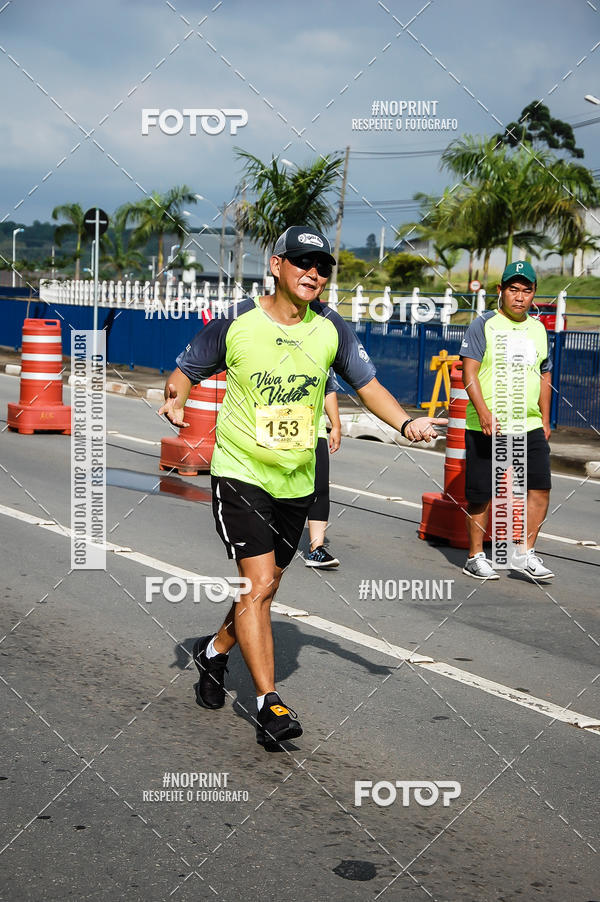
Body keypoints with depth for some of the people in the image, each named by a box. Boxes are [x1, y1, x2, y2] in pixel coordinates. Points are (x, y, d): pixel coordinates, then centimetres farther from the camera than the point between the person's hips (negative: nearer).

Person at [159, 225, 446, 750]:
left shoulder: (331, 328, -1)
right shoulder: (236, 323, -9)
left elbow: (367, 385, 5)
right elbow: (186, 371, 1)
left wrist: (405, 423, -12)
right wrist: (177, 398, -21)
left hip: (297, 480, 4)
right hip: (240, 471, -4)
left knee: (265, 587, 15)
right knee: (259, 582, -14)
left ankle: (215, 652, 42)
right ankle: (268, 703, -10)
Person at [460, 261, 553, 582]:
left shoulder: (538, 329, 13)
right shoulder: (483, 325, -4)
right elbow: (469, 372, -10)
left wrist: (544, 420, 16)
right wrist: (484, 412, -22)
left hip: (529, 426, 5)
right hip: (486, 427, -4)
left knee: (540, 486, -4)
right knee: (481, 493, 2)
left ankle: (524, 554, 7)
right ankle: (475, 557, 15)